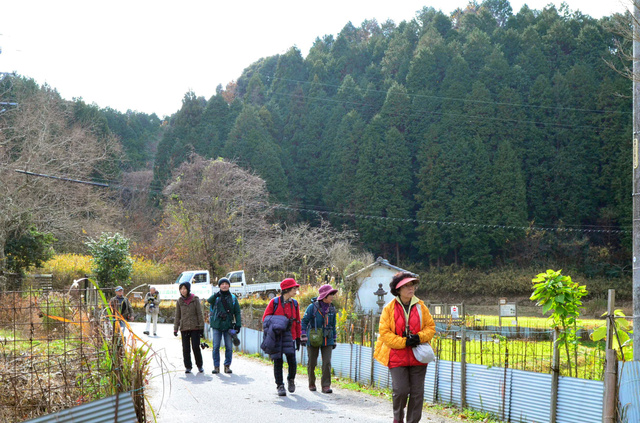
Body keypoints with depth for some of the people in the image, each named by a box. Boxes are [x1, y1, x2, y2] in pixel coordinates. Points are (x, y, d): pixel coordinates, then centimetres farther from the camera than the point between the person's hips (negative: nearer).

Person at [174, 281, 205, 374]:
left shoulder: (195, 299, 0)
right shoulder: (179, 301, 7)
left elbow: (199, 314, 1)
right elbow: (177, 316, 12)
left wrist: (201, 328, -3)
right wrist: (175, 329, 5)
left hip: (195, 328, -2)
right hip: (184, 328, 2)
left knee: (196, 347, -6)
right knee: (186, 349, 2)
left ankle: (200, 365, 11)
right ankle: (188, 367, 12)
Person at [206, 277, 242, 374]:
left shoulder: (233, 298, 9)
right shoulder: (216, 297, 6)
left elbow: (237, 312, 10)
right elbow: (209, 301, -16)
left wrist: (238, 325, 1)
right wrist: (216, 294, -32)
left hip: (228, 326, 1)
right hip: (217, 326, -1)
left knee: (229, 347, 1)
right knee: (216, 347, 0)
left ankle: (227, 365, 11)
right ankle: (216, 366, 7)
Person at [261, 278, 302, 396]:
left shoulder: (294, 304, 10)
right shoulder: (274, 302, -1)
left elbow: (297, 322, 15)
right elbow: (265, 317, 1)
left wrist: (298, 338, 14)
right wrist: (274, 325, -15)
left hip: (289, 335, 2)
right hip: (276, 336, -2)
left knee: (292, 361, -8)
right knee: (278, 361, 0)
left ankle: (291, 380, 19)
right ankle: (280, 385, 10)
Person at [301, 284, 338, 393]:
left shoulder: (332, 309, 7)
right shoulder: (312, 307, -8)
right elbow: (304, 322, -4)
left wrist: (334, 340, 17)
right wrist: (303, 336, -11)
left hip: (327, 340, 3)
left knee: (327, 362, -8)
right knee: (312, 363, 6)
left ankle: (326, 385, -5)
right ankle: (311, 384, 24)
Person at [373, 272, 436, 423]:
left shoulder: (420, 306, 5)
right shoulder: (389, 308, -2)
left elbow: (431, 326, 9)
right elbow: (384, 332, -5)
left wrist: (419, 337, -12)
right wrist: (404, 342, -16)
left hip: (417, 356, 3)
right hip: (397, 356, -3)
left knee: (417, 392, 3)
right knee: (401, 390, -9)